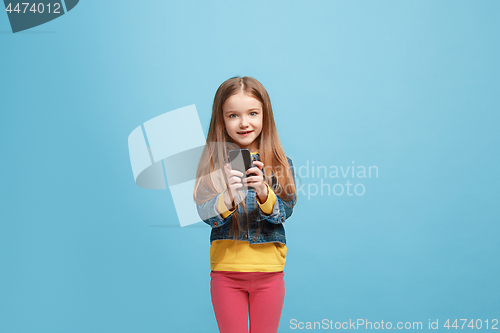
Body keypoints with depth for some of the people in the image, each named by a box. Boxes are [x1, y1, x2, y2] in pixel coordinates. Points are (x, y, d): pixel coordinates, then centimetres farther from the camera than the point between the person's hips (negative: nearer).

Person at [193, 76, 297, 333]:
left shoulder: (281, 164, -2)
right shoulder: (213, 162, -5)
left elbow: (284, 212, -11)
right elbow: (206, 214, -13)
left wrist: (263, 193, -30)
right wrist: (228, 197, -33)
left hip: (269, 271, 1)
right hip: (226, 270, -1)